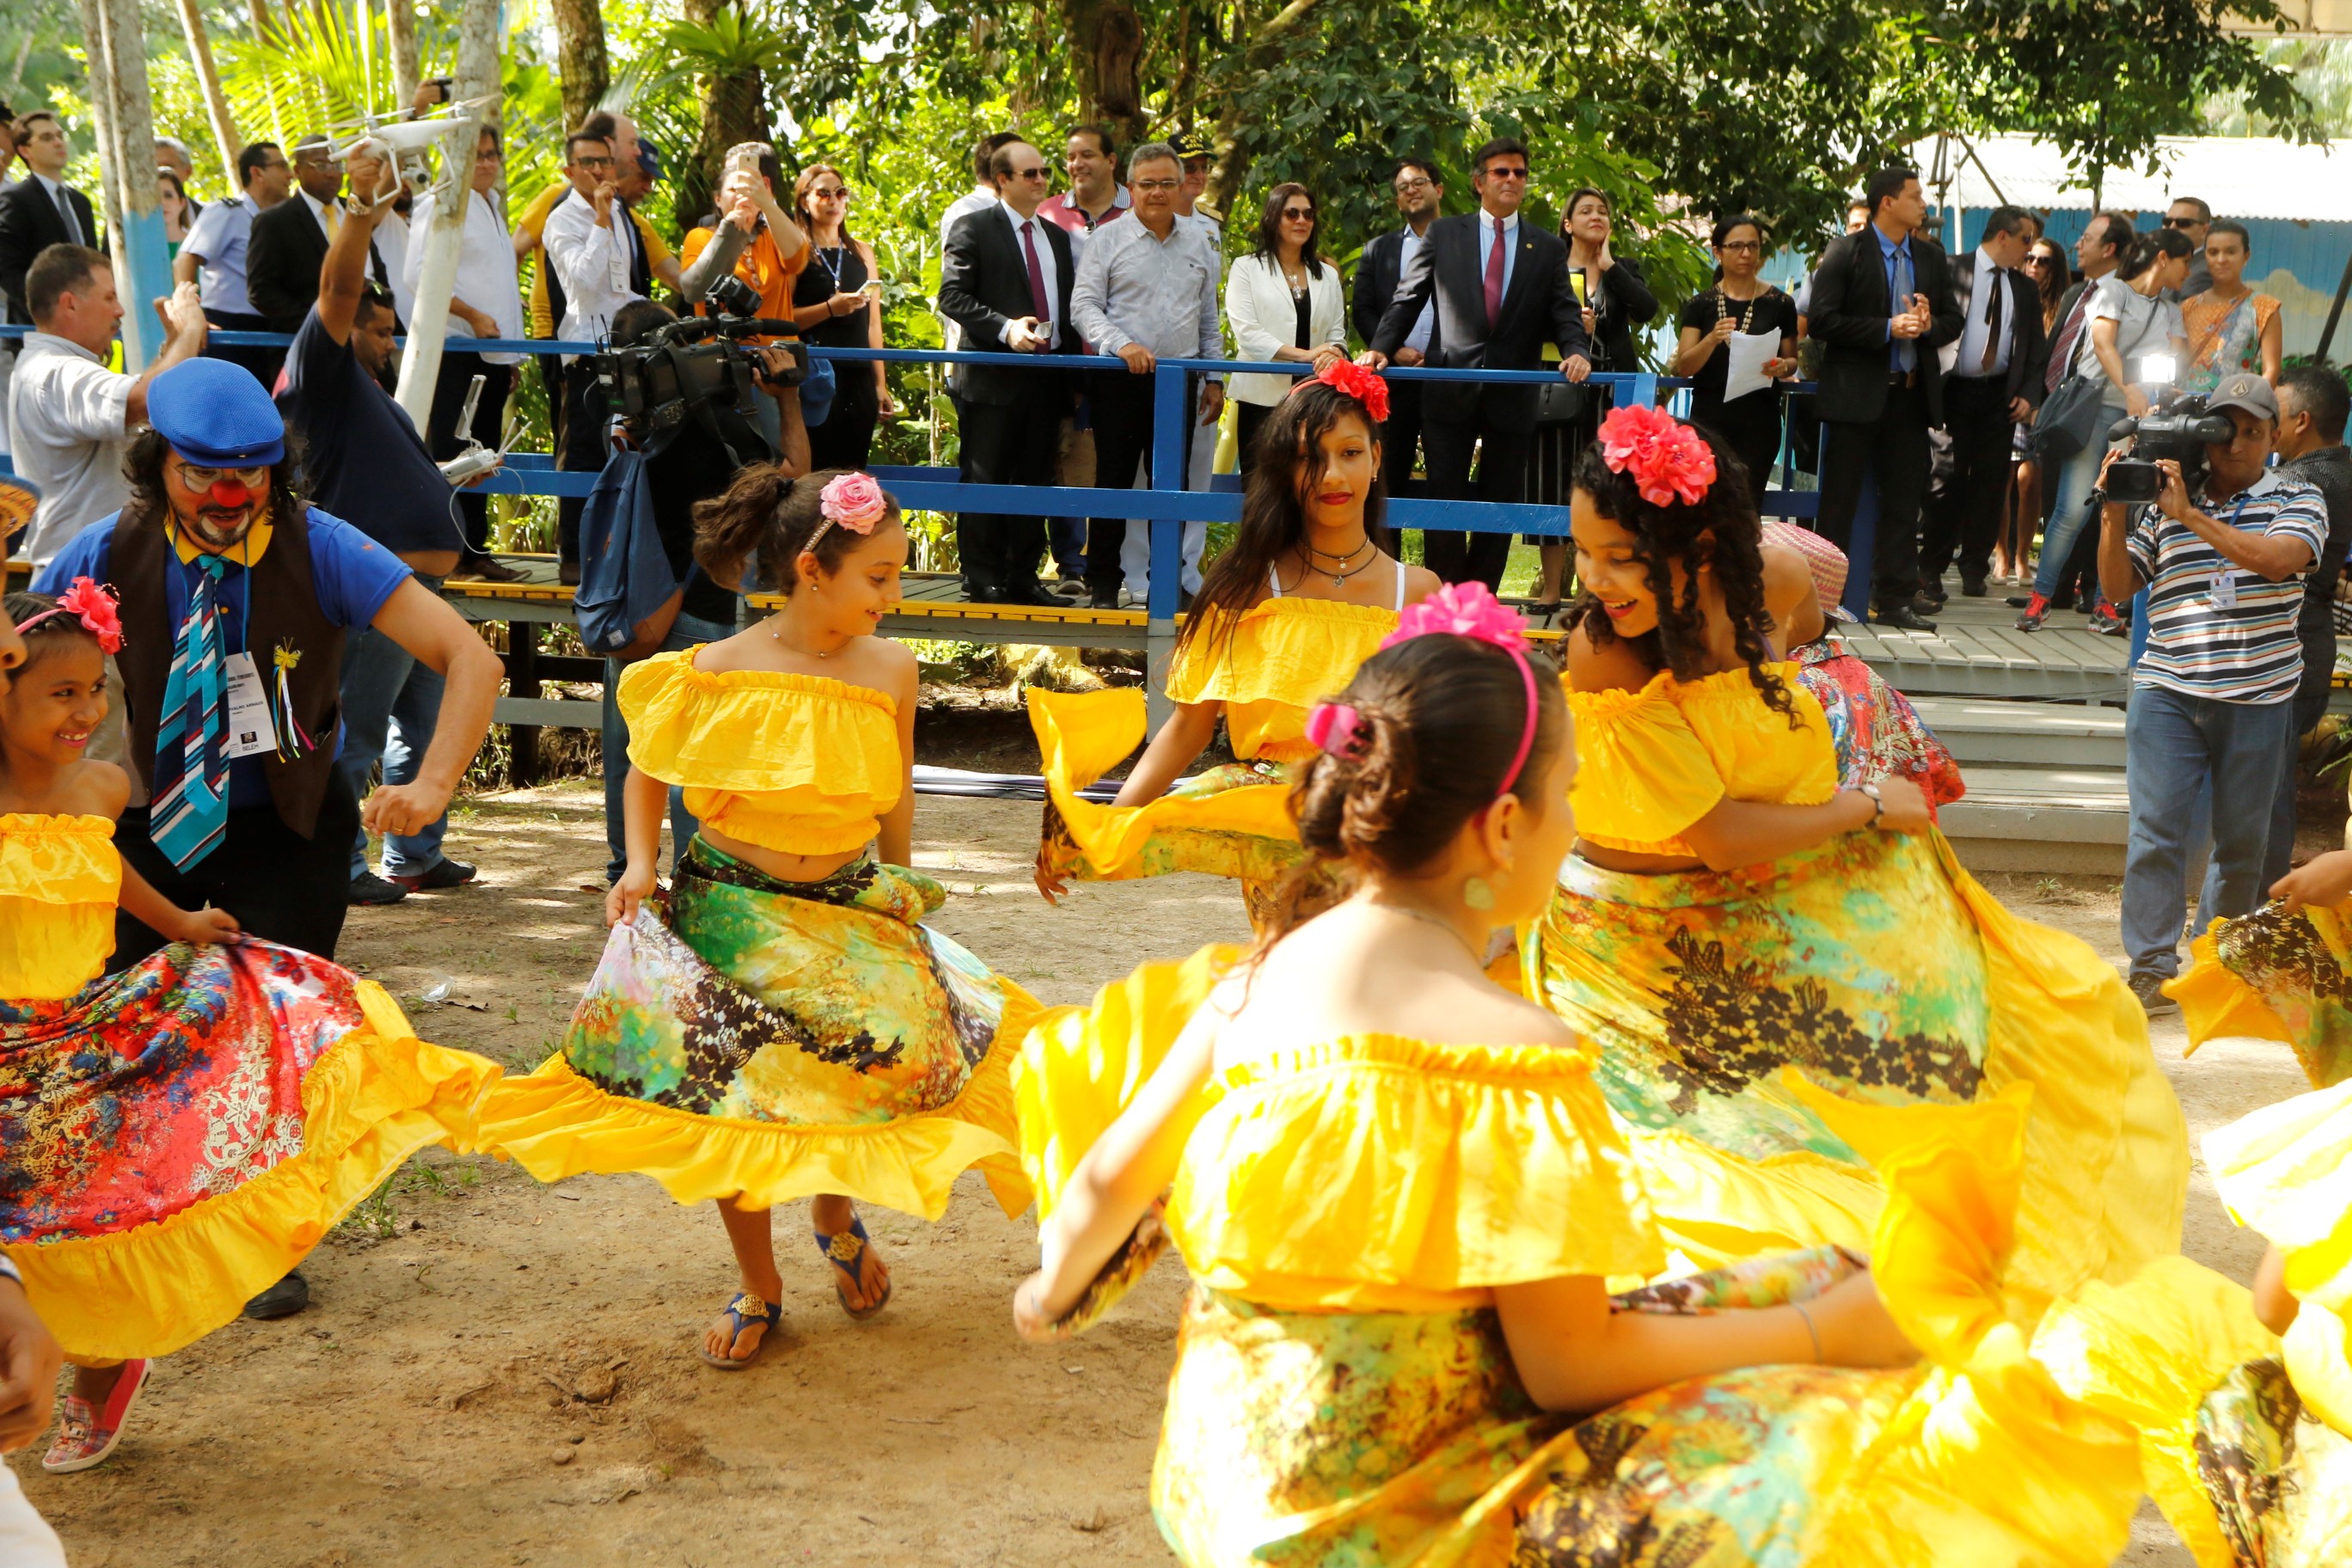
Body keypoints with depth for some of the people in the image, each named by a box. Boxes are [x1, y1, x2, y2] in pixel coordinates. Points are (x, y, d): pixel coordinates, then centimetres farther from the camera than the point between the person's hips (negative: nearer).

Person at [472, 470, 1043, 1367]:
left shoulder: (889, 670, -3)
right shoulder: (721, 671, -10)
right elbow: (649, 764, 5)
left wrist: (899, 892, 17)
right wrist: (640, 862, -8)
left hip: (853, 906, 1)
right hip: (733, 905, -1)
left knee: (890, 1053, -17)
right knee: (727, 1088, -7)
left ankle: (836, 1213, 18)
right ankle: (758, 1287, 17)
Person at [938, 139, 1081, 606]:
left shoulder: (1057, 236, 19)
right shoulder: (973, 229, -1)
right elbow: (952, 296, -9)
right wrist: (1006, 328, -21)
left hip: (1048, 377, 6)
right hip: (994, 375, -6)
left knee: (1035, 480, 8)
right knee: (985, 480, -3)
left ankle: (1023, 577, 13)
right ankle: (982, 580, 1)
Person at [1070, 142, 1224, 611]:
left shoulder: (1198, 245, 15)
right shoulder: (1108, 239, 3)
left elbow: (1209, 318, 18)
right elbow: (1084, 305, -4)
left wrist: (1215, 379, 13)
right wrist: (1121, 344, -19)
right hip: (1120, 379, -3)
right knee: (1113, 479, -2)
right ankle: (1102, 583, 4)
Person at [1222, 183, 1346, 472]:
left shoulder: (1327, 275, 19)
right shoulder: (1247, 268, 5)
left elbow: (1337, 332, 14)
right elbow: (1246, 331, -7)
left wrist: (1333, 353, -12)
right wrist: (1304, 355, -17)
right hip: (1262, 397, -3)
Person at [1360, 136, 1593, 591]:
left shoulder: (1548, 250, 11)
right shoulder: (1444, 234, 8)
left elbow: (1565, 313, 4)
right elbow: (1407, 299, 5)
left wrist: (1575, 351, -18)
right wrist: (1380, 348, -10)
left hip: (1512, 398, 1)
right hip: (1451, 392, -1)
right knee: (1443, 502, -1)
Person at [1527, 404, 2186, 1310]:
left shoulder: (1762, 583, -14)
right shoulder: (1604, 662, -30)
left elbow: (1809, 580, 17)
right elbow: (1723, 836, -25)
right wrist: (1869, 805, -13)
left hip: (1764, 903, 6)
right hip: (1648, 925, -6)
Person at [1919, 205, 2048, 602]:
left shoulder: (2025, 288, 14)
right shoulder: (1953, 272, 0)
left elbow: (2037, 347, 15)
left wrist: (2029, 394, 1)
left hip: (2001, 395, 4)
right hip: (1955, 388, -4)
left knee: (1990, 480, 2)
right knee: (1948, 478, -5)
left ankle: (1975, 568, 10)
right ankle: (1931, 569, 2)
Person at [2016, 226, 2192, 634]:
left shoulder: (2171, 312, 21)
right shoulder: (2113, 289, 4)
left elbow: (2181, 365, 12)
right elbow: (2103, 342, -10)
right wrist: (2129, 390, -24)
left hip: (2145, 417, 5)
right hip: (2099, 406, -5)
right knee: (2073, 509, -11)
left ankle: (2106, 606, 2)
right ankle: (2041, 596, -3)